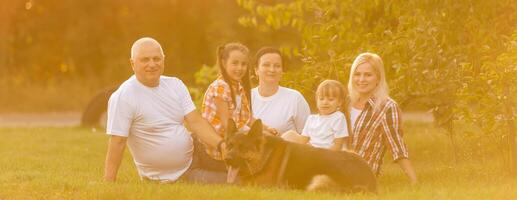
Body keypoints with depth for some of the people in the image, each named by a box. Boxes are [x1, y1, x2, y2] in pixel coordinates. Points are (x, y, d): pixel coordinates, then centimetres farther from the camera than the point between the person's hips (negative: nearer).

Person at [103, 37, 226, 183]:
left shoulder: (175, 85, 4)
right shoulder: (123, 97, -15)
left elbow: (196, 122, -3)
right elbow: (117, 143, -18)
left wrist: (221, 144, -19)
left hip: (191, 165, 6)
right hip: (159, 181, -6)